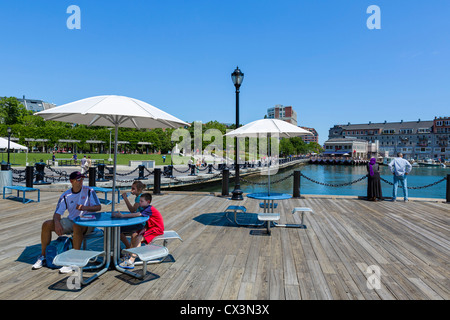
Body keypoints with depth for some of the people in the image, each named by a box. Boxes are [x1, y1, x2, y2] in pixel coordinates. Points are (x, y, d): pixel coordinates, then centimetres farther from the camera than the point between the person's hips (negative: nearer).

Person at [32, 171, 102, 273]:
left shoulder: (89, 191, -5)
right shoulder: (66, 196, 4)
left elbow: (98, 207, -9)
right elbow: (57, 213, 3)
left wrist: (84, 208, -26)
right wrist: (57, 223, -19)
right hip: (71, 221, 5)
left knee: (77, 226, -39)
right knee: (46, 224, -6)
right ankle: (43, 256, 8)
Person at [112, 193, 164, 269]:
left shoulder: (150, 209, -23)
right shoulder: (147, 209, 8)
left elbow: (137, 214, -35)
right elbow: (148, 223, 8)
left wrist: (122, 215, -36)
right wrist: (144, 228, -13)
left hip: (157, 229, -10)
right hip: (150, 227, 10)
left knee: (138, 239, -22)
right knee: (134, 235, 4)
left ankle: (131, 261, -21)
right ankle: (130, 255, 5)